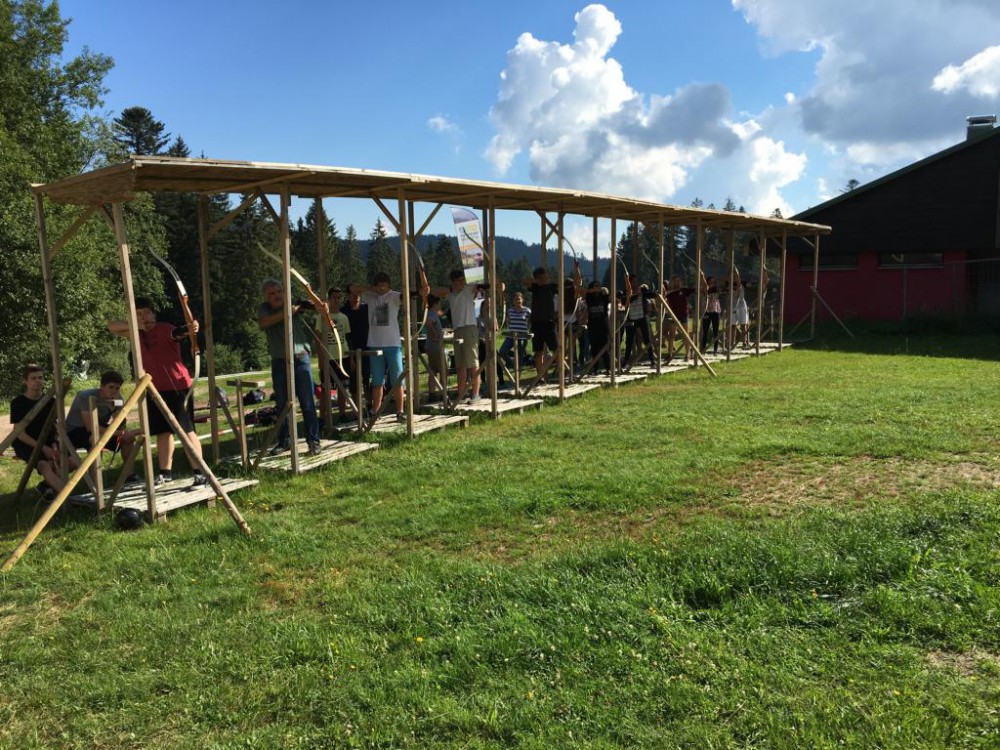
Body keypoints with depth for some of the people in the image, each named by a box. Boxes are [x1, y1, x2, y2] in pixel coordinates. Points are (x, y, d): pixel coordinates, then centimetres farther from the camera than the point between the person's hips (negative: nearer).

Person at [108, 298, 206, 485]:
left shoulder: (165, 329, -11)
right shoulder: (137, 333, 9)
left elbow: (178, 333, -33)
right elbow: (111, 326, 10)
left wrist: (189, 329, -58)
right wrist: (135, 325, -8)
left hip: (178, 387, -7)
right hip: (156, 389, 7)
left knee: (186, 430, -10)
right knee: (163, 431, 14)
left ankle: (199, 473, -10)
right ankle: (165, 472, 24)